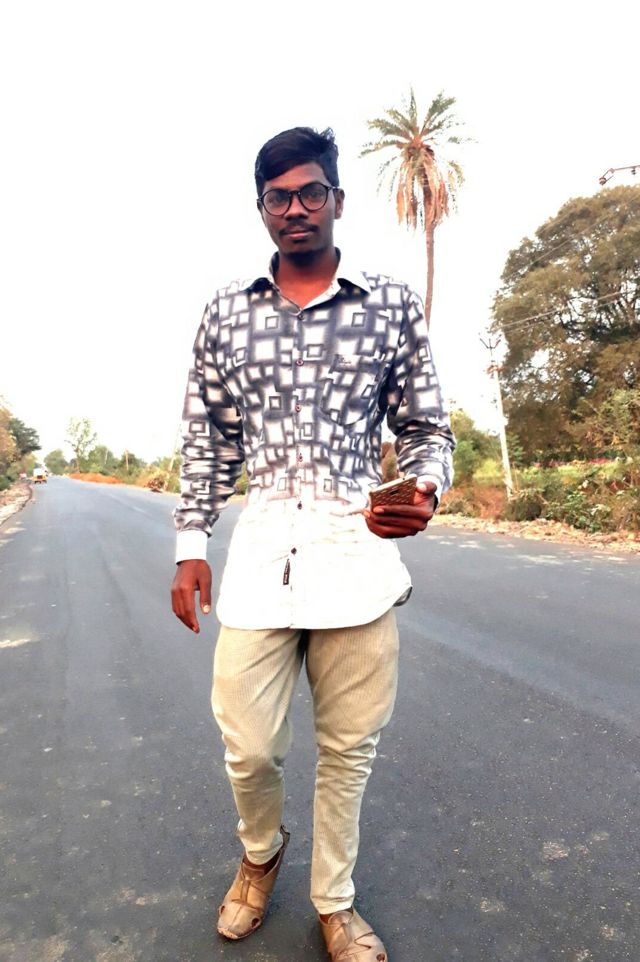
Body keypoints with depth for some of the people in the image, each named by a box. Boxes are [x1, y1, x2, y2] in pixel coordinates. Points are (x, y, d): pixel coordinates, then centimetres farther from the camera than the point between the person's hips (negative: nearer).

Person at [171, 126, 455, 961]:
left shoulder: (393, 304, 4)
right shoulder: (226, 312, 9)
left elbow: (428, 428, 7)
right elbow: (207, 441, 12)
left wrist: (424, 494, -14)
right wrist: (190, 544, 7)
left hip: (358, 548, 0)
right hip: (259, 545, 1)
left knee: (349, 745, 10)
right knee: (248, 746, 6)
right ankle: (261, 853, 42)